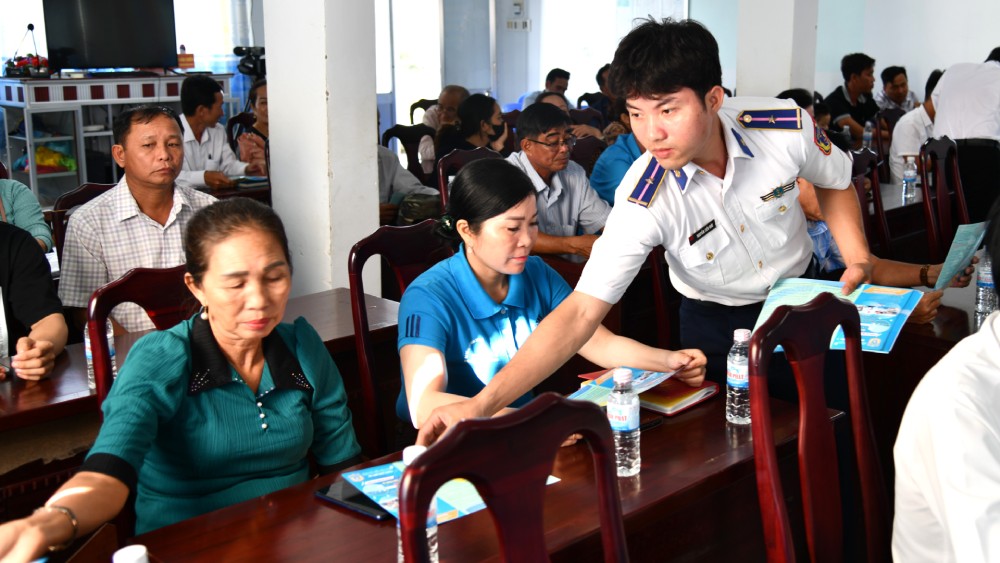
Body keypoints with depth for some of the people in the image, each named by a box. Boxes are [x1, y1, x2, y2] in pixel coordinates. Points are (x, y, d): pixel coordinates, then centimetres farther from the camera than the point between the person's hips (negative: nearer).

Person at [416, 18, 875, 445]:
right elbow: (582, 310, -35)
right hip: (714, 321, -2)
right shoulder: (645, 201, -31)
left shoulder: (787, 127, -25)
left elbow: (835, 182, 0)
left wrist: (858, 260, -16)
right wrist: (483, 403, -44)